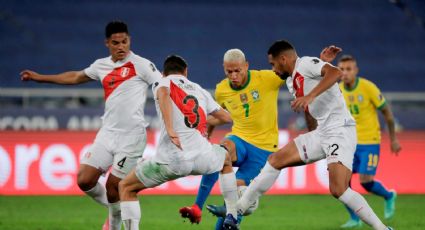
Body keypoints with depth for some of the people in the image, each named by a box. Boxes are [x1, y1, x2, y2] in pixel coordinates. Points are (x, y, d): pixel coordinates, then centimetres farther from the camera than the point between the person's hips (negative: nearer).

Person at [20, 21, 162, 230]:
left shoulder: (141, 64, -5)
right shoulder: (101, 66, 13)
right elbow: (75, 77, 30)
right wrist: (39, 77, 36)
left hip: (131, 135, -6)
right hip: (107, 133, 6)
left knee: (113, 186, -7)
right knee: (84, 180, -4)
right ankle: (115, 209, 21)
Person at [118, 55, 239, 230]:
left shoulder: (162, 83, 11)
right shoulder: (200, 90, 22)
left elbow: (163, 94, -15)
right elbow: (226, 117, 30)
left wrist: (170, 130, -22)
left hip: (172, 159, -4)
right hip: (202, 157, 4)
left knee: (126, 187, 15)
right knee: (226, 159, 39)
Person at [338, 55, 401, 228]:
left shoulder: (368, 87, -15)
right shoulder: (338, 91, -1)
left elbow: (386, 112, -5)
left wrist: (393, 139, -1)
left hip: (369, 142, -5)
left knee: (365, 181, -12)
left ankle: (389, 196, 21)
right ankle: (354, 219, 8)